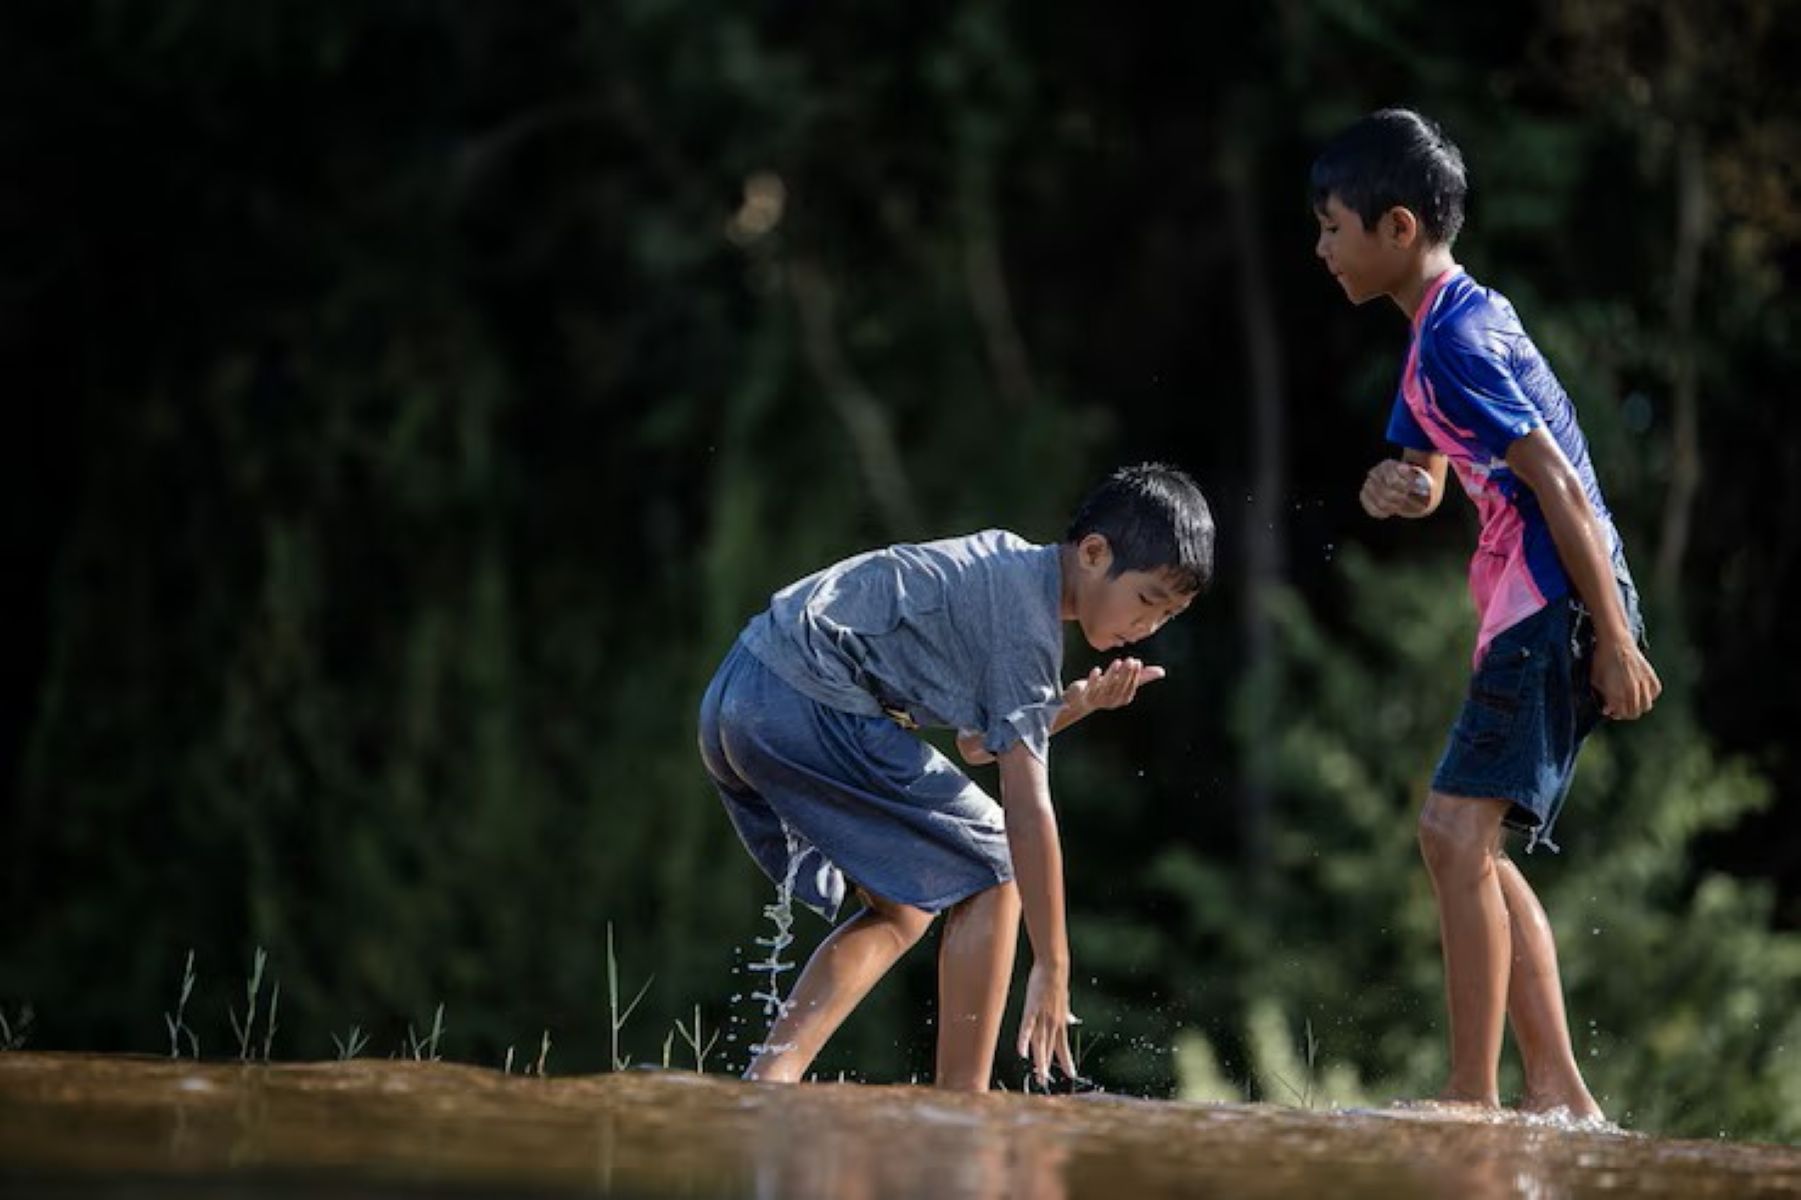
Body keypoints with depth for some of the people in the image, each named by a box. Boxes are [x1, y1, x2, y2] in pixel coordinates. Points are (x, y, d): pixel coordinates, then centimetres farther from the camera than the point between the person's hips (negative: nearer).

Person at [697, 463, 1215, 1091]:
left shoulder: (1006, 564, 18)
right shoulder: (1027, 622, -12)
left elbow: (977, 742, 23)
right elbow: (1027, 805, -15)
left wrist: (1077, 703, 8)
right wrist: (1053, 968, -14)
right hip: (806, 704, -10)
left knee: (899, 912, 17)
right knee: (990, 873, -1)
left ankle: (767, 1079, 1)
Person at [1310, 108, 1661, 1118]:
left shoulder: (1455, 342, -15)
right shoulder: (1455, 323, 17)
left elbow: (1558, 484, -19)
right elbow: (1426, 479, 25)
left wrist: (1615, 642, -19)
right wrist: (1397, 490, -1)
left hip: (1556, 611, -11)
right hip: (1535, 615, 11)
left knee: (1457, 831, -15)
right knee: (1477, 848, 13)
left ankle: (1475, 1097, -16)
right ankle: (1560, 1092, 14)